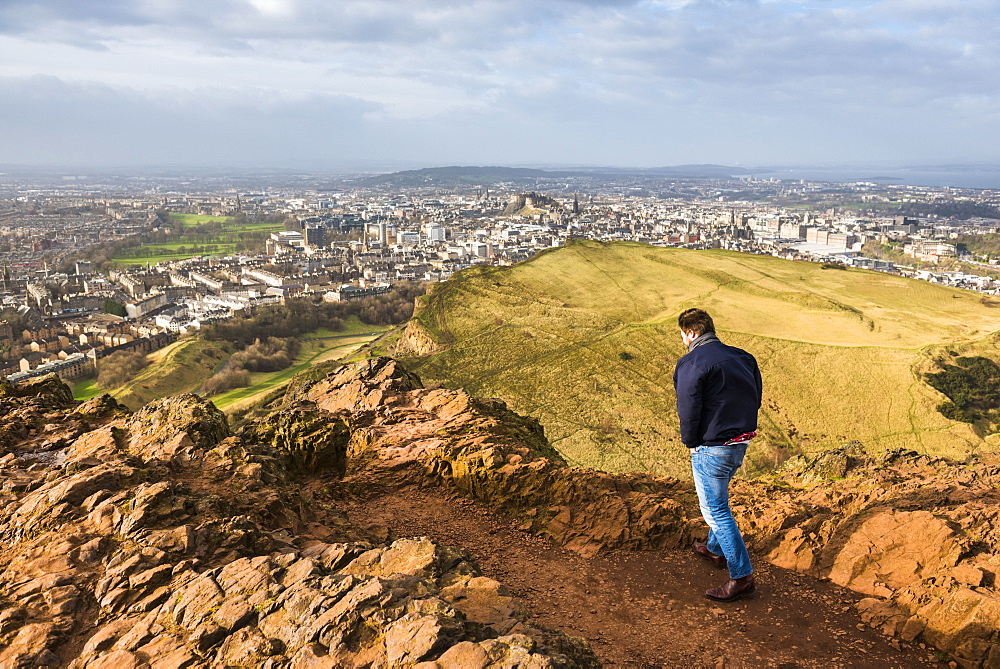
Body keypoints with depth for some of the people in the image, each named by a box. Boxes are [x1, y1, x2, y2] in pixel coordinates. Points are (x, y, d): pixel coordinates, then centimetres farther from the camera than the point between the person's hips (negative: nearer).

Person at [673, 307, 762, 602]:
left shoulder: (690, 364, -18)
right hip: (741, 443, 9)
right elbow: (755, 398, 11)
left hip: (711, 448, -9)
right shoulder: (742, 357, 7)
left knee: (716, 510, 2)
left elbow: (689, 410, -20)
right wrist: (739, 428, 16)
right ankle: (716, 549, 44)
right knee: (718, 499, 27)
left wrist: (691, 442, -4)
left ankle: (742, 576, 7)